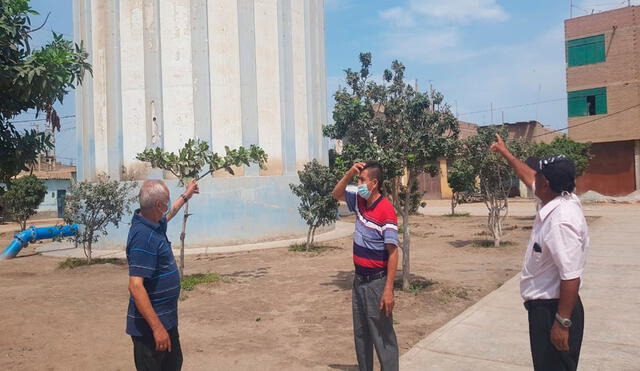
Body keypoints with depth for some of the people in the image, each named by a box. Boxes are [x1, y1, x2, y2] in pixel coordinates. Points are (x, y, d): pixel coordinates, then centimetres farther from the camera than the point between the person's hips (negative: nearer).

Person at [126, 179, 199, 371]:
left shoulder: (153, 223, 3)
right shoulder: (144, 236, -27)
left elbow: (169, 213, 29)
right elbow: (135, 287, -30)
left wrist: (186, 195, 42)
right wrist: (157, 328, -30)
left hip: (167, 319, 10)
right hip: (150, 325, -10)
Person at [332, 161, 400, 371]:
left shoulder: (386, 210, -19)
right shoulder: (359, 202, 3)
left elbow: (393, 252, -20)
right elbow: (336, 194, 20)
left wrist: (388, 290, -22)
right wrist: (349, 174, 1)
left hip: (376, 282, -8)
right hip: (359, 280, 8)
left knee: (382, 336, 2)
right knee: (361, 334, 18)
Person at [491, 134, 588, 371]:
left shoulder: (561, 220, -28)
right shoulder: (557, 200, 0)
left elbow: (571, 277, -28)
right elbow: (529, 177, 20)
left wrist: (562, 323, -23)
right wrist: (505, 153, 32)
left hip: (553, 309, -9)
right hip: (544, 305, 9)